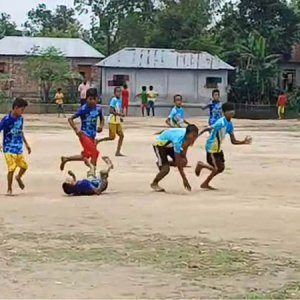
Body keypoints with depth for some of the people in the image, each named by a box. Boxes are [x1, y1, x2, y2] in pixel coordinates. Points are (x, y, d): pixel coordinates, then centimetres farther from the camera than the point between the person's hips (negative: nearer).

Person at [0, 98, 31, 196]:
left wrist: (26, 144, 23)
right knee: (12, 168, -10)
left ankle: (18, 177, 42)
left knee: (24, 166, 9)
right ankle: (9, 189, 7)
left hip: (19, 148, 6)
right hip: (9, 149, -6)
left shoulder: (20, 118, 3)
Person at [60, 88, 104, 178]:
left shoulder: (98, 108, -1)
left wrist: (101, 126, -2)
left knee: (86, 156, 16)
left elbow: (102, 118, 19)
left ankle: (65, 159, 33)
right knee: (94, 152, -20)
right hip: (84, 135, -7)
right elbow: (70, 119, -10)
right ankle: (92, 171, -10)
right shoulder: (83, 109, -16)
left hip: (92, 135, 7)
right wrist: (76, 129, -21)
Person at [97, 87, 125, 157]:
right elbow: (111, 111, -22)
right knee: (112, 137, -7)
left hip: (117, 121, 8)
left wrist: (120, 117, 10)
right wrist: (119, 114, -25)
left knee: (121, 135, 2)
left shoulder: (120, 100, 12)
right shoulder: (114, 100, -14)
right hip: (112, 121, -8)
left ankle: (118, 152, 5)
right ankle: (98, 141, 11)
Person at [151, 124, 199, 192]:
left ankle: (161, 163, 21)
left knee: (183, 162, -4)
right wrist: (184, 179, -36)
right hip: (160, 144, -7)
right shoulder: (178, 139, -41)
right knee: (166, 168, -20)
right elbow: (178, 162, -37)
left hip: (170, 144, 7)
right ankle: (154, 184, 7)